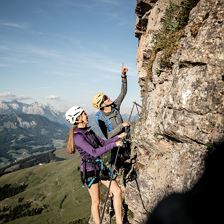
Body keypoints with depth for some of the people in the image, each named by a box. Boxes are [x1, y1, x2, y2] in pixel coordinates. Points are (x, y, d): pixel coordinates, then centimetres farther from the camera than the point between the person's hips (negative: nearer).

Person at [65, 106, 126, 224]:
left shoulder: (89, 131, 7)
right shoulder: (77, 136, -19)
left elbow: (103, 143, 12)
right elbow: (95, 152, -26)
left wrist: (118, 137, 4)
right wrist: (114, 144, -22)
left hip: (99, 166, 8)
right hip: (89, 170, -8)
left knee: (117, 191, 5)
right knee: (96, 201, 5)